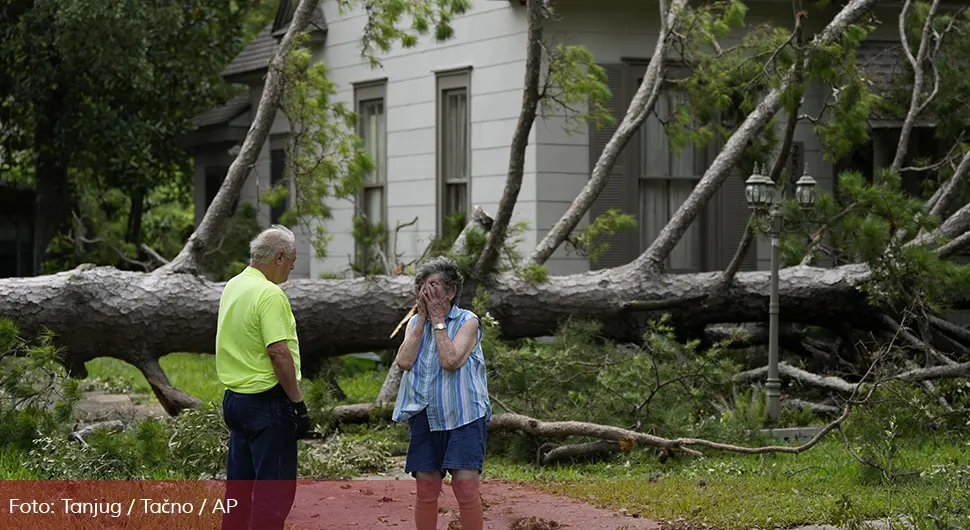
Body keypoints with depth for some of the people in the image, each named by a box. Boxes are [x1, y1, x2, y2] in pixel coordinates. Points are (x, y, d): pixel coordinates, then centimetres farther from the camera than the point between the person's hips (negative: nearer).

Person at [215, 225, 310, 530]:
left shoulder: (232, 287, 11)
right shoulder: (270, 294, -18)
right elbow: (278, 352, -24)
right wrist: (298, 403, -17)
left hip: (234, 398, 9)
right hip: (267, 401, -9)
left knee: (239, 483, 14)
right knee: (275, 486, -4)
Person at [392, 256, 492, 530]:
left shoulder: (467, 321, -1)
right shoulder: (415, 323, 12)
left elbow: (451, 361, -18)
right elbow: (404, 361, -5)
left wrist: (438, 319, -9)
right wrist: (423, 317, -3)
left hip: (462, 415, -4)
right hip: (425, 415, 4)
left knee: (465, 484, -13)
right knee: (426, 489, 4)